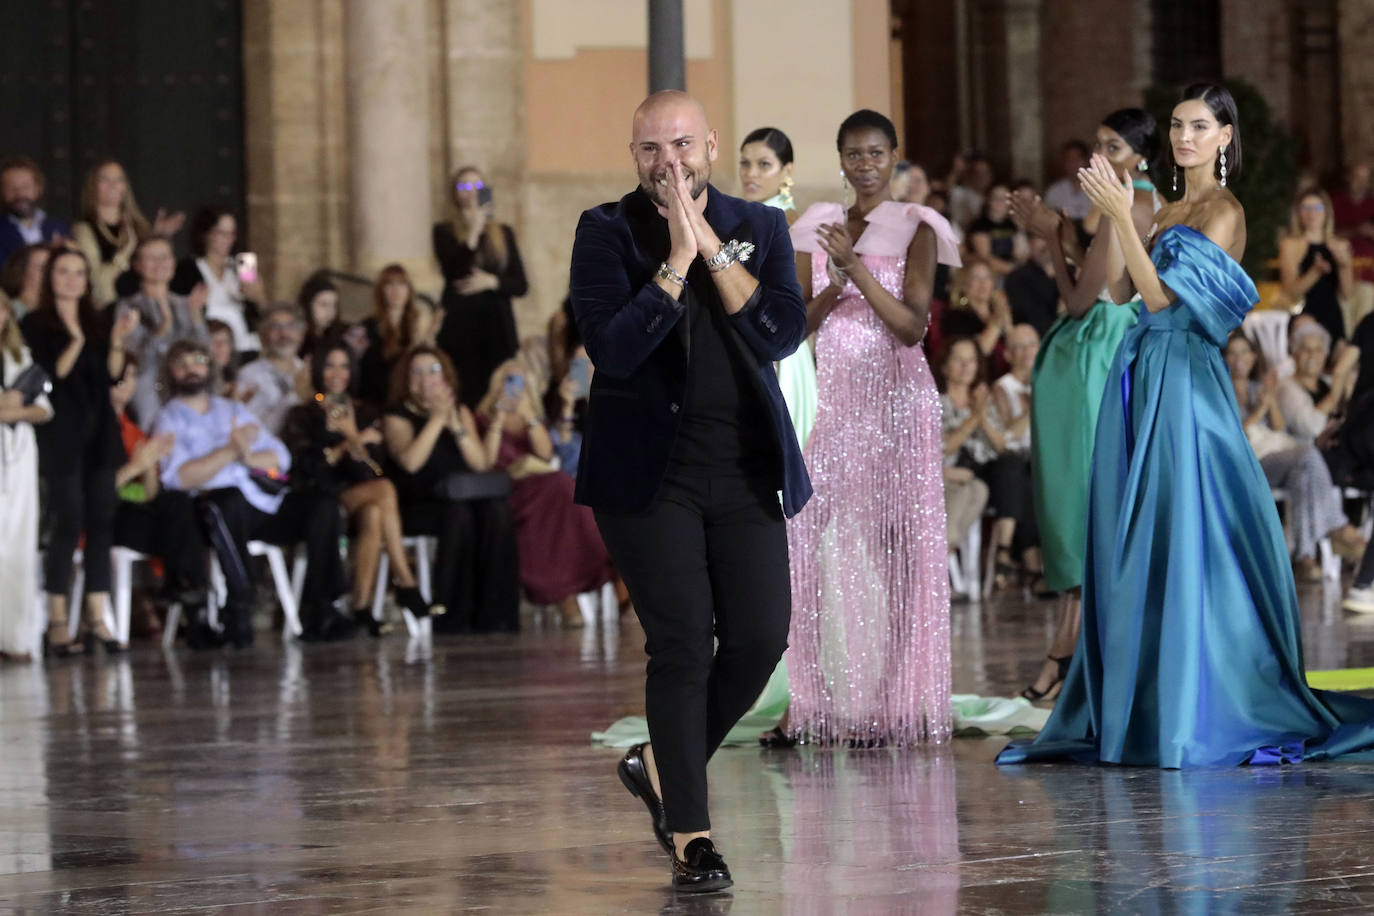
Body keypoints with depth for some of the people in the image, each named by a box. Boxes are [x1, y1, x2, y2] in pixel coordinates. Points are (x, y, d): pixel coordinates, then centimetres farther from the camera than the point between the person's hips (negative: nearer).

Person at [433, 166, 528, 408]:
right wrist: (474, 232, -16)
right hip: (461, 326, -2)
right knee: (466, 398, -10)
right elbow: (453, 272, -11)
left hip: (497, 326, 2)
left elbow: (521, 285, 11)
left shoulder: (504, 233, 15)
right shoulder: (445, 232, 7)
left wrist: (491, 282, -7)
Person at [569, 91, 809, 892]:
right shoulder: (608, 231, -1)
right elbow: (611, 346, -14)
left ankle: (662, 765, 25)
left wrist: (711, 247, -12)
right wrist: (676, 261, -17)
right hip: (649, 473, -3)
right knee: (683, 646, -8)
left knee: (760, 639, -1)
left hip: (745, 469, 3)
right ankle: (692, 837, 1)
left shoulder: (759, 227, 7)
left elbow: (783, 334, -8)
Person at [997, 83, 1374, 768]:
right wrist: (1113, 217, 6)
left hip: (1183, 383, -9)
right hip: (1140, 379, 9)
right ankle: (1142, 706, 13)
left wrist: (1123, 216, -16)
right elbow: (1121, 290, 14)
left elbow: (1161, 295, -14)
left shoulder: (1222, 211, -8)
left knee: (1184, 541, -9)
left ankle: (1201, 713, -5)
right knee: (1136, 547, 8)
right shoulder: (1169, 211, 18)